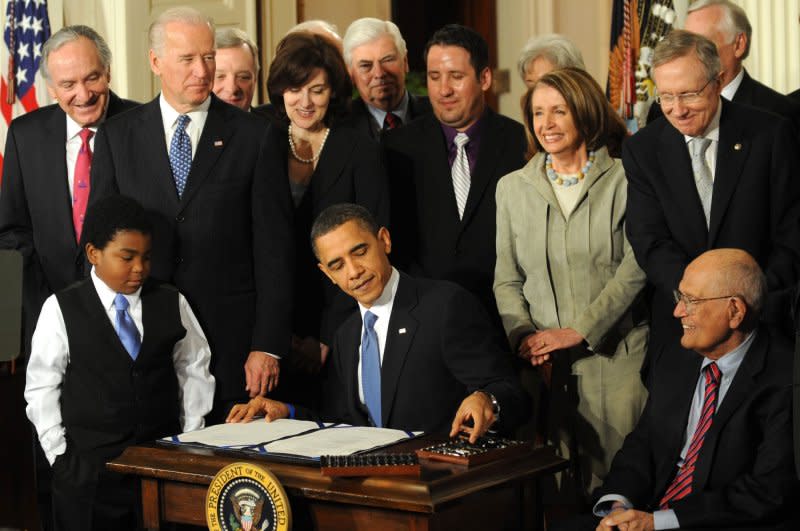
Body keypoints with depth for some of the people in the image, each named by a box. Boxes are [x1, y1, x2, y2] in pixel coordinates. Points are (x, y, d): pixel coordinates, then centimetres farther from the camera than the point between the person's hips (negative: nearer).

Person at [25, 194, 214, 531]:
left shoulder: (171, 304, 4)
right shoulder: (61, 310, -3)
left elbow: (194, 370, 11)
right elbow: (42, 387, 0)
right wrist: (60, 455, -4)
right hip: (89, 470, -2)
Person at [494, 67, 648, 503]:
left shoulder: (623, 180, 0)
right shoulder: (512, 188, 11)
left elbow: (635, 267, -7)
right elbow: (506, 279, 11)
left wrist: (578, 331, -12)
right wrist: (522, 334, -6)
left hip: (615, 356, -2)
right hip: (543, 362, 2)